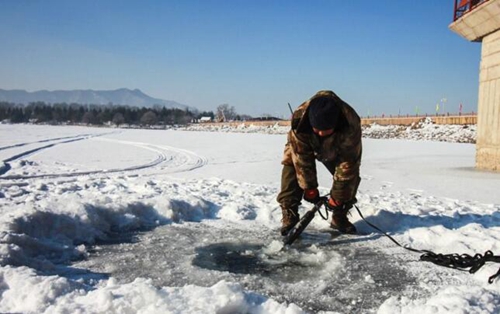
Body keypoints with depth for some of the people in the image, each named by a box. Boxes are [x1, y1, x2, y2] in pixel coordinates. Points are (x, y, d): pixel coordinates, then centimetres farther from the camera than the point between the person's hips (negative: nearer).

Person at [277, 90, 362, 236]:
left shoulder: (351, 125, -42)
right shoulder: (299, 119, -41)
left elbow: (348, 164, -34)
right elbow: (302, 159, -31)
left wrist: (337, 197, -30)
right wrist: (309, 188, -25)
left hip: (336, 150, 1)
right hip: (302, 146, 0)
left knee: (350, 174, -13)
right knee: (292, 169, -20)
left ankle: (339, 217, 2)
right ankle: (289, 217, -12)